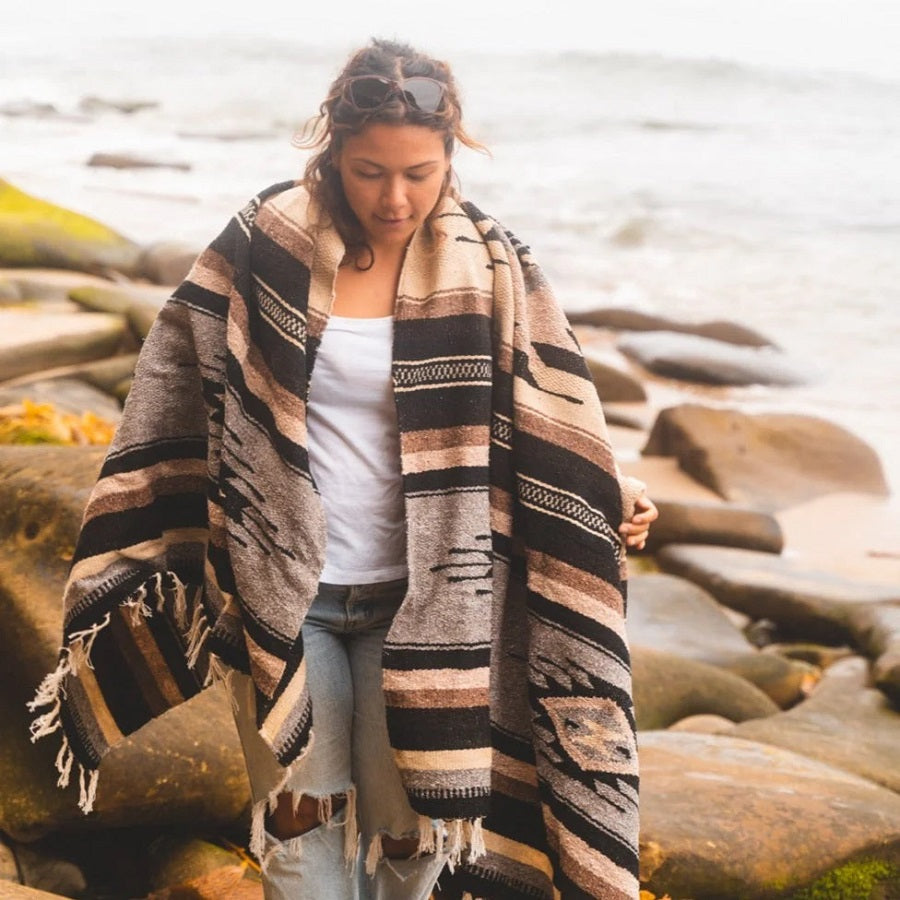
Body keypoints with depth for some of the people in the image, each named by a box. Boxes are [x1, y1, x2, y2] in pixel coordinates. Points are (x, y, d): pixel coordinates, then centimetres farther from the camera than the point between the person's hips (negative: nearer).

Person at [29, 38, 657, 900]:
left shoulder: (488, 270, -7)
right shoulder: (265, 246, -7)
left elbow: (546, 422, 1)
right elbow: (178, 389, 4)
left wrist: (609, 494, -16)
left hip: (414, 599, 0)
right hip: (282, 590, 0)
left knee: (407, 819, 8)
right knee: (301, 817, 4)